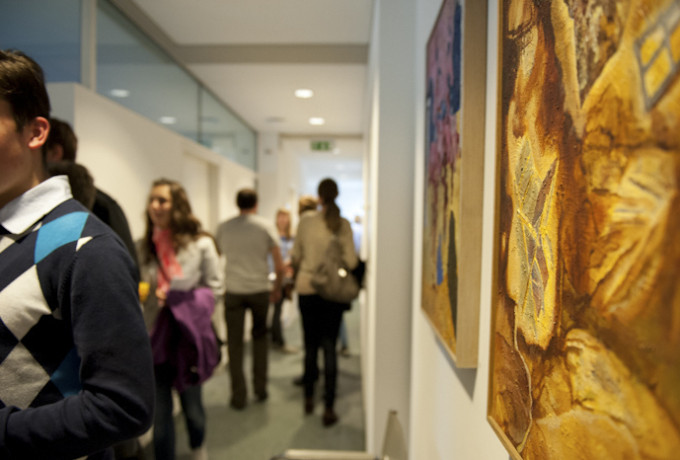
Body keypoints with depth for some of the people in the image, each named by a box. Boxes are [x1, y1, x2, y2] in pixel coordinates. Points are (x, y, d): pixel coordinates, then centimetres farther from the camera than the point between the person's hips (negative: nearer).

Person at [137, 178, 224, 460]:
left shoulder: (201, 244, -8)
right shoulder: (142, 247, -1)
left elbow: (214, 289, -5)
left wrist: (181, 302, -17)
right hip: (154, 339, 1)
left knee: (192, 406, 17)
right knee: (160, 413, 7)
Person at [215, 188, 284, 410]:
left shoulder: (223, 228, 4)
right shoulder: (265, 226, -2)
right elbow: (279, 266, -5)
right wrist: (277, 289, 9)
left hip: (233, 291, 0)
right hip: (259, 290, 0)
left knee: (234, 343, 8)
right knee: (259, 337, 18)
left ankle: (238, 396, 12)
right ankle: (260, 389, 24)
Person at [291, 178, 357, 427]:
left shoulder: (306, 219, -4)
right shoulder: (343, 224, -7)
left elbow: (296, 256, 4)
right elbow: (351, 261, -10)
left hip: (306, 287, 1)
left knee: (310, 345, 15)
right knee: (330, 347, 6)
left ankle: (309, 399, 31)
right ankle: (329, 408, 9)